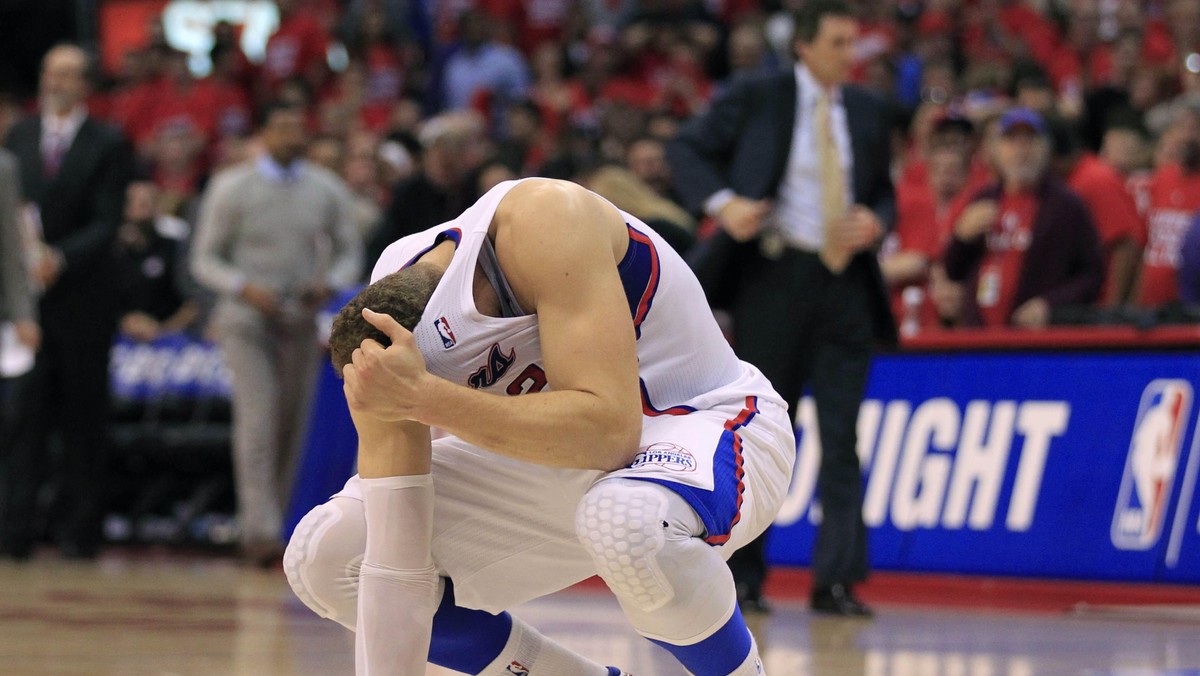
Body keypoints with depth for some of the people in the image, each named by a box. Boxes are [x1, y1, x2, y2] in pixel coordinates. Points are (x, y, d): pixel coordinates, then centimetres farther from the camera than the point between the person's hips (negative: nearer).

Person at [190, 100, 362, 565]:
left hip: (302, 322, 4)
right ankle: (262, 529, -22)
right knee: (257, 420, -17)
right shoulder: (231, 188, -1)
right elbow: (205, 260, 1)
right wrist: (245, 288, -17)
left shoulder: (327, 191, 7)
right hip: (248, 318, -3)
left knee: (291, 427, 3)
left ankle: (264, 526, 13)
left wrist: (330, 285, -9)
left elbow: (350, 252, 13)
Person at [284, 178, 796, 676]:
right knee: (322, 556, -4)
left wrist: (425, 398, -44)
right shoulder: (376, 325, -16)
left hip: (713, 426, -6)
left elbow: (609, 430, -40)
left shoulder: (543, 223, -32)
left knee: (628, 518, -42)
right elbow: (395, 568, -14)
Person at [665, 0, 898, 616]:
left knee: (841, 437, -4)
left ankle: (836, 581, -4)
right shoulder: (756, 99, -1)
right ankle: (742, 576, 14)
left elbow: (884, 190, 19)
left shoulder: (867, 112, 11)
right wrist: (722, 203, -18)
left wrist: (876, 220, -4)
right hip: (775, 276, -3)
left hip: (846, 286, 3)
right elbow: (687, 150, 0)